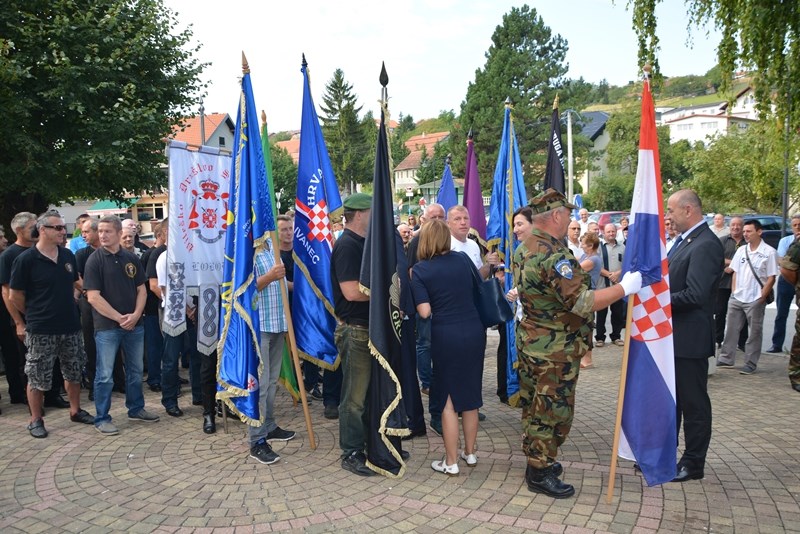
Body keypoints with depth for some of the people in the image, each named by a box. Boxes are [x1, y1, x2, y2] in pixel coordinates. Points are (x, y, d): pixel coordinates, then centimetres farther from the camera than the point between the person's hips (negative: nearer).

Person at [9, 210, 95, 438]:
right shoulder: (26, 260, -12)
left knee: (74, 373, 16)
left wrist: (65, 309, 13)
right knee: (37, 378, 6)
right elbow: (15, 296, -5)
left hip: (70, 327, 5)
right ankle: (36, 420, 21)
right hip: (41, 331, -5)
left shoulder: (68, 256, 4)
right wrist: (36, 315, 4)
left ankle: (75, 410, 32)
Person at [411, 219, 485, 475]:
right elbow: (480, 287, 16)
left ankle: (450, 462, 16)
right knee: (470, 394, 17)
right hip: (474, 331, 4)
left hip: (446, 336, -4)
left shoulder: (419, 270, -7)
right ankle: (470, 453, 30)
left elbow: (425, 312, -13)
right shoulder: (463, 259, 3)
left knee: (448, 399, 8)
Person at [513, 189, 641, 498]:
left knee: (534, 405, 19)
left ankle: (537, 459, 34)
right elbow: (582, 303, -30)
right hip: (555, 351, -10)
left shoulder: (524, 250, 6)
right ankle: (539, 474, 15)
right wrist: (624, 288, -21)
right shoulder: (553, 255, -26)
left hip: (530, 342, 10)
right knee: (552, 410, 3)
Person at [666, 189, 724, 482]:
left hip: (689, 338, -9)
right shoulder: (683, 240, 10)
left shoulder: (705, 245, -19)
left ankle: (693, 463, 19)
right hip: (672, 336, 9)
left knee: (693, 403, 5)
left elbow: (695, 295, -26)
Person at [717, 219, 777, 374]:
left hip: (755, 300, -5)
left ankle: (750, 364, 13)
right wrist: (733, 292, 5)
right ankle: (726, 360, 19)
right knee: (731, 330, 10)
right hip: (736, 298, 5)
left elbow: (771, 278, -9)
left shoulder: (768, 252, -9)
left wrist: (761, 298, -11)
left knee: (755, 333, 5)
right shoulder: (741, 250, 7)